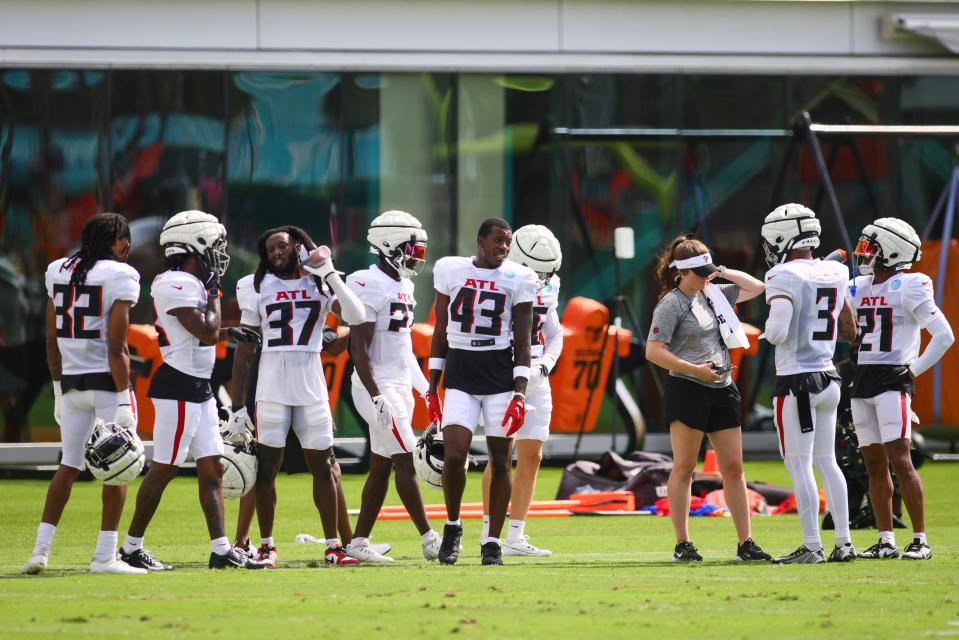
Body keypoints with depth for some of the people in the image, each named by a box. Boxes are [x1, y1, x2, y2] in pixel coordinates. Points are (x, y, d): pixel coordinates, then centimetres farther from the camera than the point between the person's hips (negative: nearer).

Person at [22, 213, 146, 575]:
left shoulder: (58, 271, 8)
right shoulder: (120, 277, -10)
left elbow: (52, 342, 11)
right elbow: (116, 347, -16)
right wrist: (123, 399, -15)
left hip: (71, 382, 6)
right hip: (107, 382, -6)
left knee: (69, 466, 14)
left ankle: (41, 549, 8)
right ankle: (105, 556, 1)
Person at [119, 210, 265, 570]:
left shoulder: (191, 284, 14)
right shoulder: (177, 285, -17)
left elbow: (208, 332, 18)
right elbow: (207, 332, -20)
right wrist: (214, 295, -7)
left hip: (199, 389, 10)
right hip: (178, 388, -10)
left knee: (211, 468, 8)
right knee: (163, 470, -4)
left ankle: (221, 550, 9)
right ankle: (132, 548, 4)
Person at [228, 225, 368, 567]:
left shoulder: (321, 285, 6)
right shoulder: (258, 288, 4)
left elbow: (355, 317, -11)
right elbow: (244, 350, 6)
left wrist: (330, 274, -12)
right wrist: (238, 405, 2)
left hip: (312, 388, 1)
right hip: (271, 387, -1)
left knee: (322, 466, 3)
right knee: (267, 467, 0)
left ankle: (333, 545, 8)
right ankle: (266, 545, 8)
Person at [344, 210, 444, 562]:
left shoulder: (402, 286, 13)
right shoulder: (371, 287, -15)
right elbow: (359, 350, -17)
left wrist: (424, 387, 21)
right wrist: (377, 398, -22)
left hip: (400, 387, 9)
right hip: (379, 387, -9)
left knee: (381, 467, 9)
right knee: (406, 462, -8)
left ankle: (358, 542, 12)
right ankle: (429, 539, -6)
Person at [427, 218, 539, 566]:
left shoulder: (518, 279, 1)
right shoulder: (450, 271, 4)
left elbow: (522, 340, 1)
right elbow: (440, 332, 11)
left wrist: (520, 393, -8)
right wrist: (432, 387, 8)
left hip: (501, 376, 0)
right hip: (459, 376, 0)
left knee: (500, 461, 1)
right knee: (454, 456, -13)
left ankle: (492, 541, 10)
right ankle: (452, 526, 10)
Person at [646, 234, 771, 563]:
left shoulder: (713, 293, 14)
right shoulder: (671, 304, -8)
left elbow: (755, 288, 25)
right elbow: (654, 351, -14)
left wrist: (724, 273, 11)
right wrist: (695, 370, -19)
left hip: (722, 390, 7)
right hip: (687, 390, -7)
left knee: (733, 467, 4)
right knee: (684, 467, -2)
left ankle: (745, 542, 6)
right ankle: (682, 544, 2)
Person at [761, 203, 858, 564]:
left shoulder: (785, 277, -15)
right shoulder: (834, 274, 8)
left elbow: (777, 332, -25)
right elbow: (850, 332, 17)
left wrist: (767, 332, -3)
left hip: (796, 381, -7)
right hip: (828, 378, 7)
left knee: (799, 465, -2)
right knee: (826, 461, 15)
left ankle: (812, 546, -3)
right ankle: (844, 543, 14)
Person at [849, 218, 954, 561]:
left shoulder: (909, 288, -8)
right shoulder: (859, 288, 12)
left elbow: (944, 336, -10)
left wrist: (915, 369, -9)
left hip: (893, 381, -7)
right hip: (862, 381, 7)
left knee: (900, 461, -12)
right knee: (874, 465, 6)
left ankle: (920, 540, -9)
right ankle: (886, 541, 10)